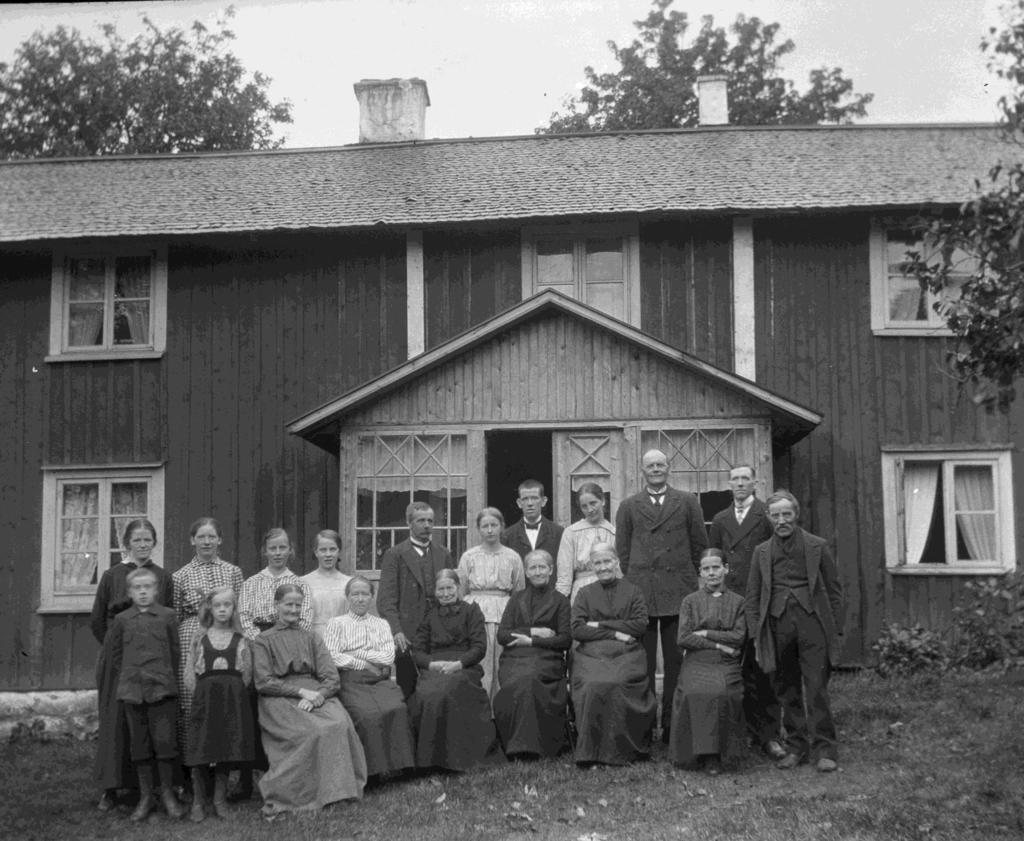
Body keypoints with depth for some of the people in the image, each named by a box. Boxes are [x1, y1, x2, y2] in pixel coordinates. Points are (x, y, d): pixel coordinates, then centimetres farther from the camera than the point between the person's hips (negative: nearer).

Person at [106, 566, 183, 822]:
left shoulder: (167, 616, 1)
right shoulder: (122, 620, 6)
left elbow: (175, 650, 6)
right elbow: (116, 653, 14)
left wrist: (167, 677, 3)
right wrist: (126, 679, 8)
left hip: (162, 688, -2)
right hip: (131, 690, 2)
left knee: (165, 740, -3)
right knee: (139, 743, 8)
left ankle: (167, 793, 11)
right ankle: (145, 796, 17)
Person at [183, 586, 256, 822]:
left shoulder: (240, 640, 7)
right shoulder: (199, 638, 6)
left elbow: (247, 675, 6)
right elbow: (189, 675, 6)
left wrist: (232, 694, -2)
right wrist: (202, 695, -2)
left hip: (233, 699, 1)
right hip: (205, 697, -1)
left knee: (227, 751, 3)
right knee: (200, 752, -4)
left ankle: (220, 800, 16)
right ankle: (198, 802, 10)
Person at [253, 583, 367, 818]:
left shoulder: (311, 638, 22)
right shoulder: (264, 640, 13)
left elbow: (331, 677, 10)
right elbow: (264, 682, 0)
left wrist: (317, 696, -12)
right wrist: (300, 691, -11)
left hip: (317, 695, 3)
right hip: (280, 699, -3)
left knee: (341, 724, -30)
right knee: (314, 731, -33)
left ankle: (340, 789, -25)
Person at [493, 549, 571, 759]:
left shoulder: (559, 601, 14)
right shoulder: (516, 600, 21)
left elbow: (565, 640, 2)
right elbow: (502, 635, 9)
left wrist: (531, 641, -6)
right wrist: (534, 631, -4)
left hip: (546, 658, -2)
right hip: (514, 659, 2)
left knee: (526, 678, -34)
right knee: (514, 681, -31)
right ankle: (518, 744, -25)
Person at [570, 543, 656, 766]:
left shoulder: (632, 591, 15)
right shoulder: (585, 593, 17)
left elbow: (641, 625, 1)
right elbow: (577, 629, 4)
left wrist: (601, 625, -2)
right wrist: (614, 633, -7)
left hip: (626, 655, -1)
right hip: (591, 655, 1)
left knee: (617, 684, -32)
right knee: (593, 685, -31)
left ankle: (621, 750, -18)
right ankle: (590, 750, -21)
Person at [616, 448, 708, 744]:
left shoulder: (687, 502, 9)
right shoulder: (628, 506, 10)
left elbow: (700, 544, 11)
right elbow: (622, 550, 11)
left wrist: (688, 576, 6)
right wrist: (631, 583, 4)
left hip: (678, 592, 0)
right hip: (639, 593, 0)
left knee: (675, 661, 3)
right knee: (643, 662, 2)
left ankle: (672, 723, 9)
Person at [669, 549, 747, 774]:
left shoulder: (737, 602, 13)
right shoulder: (690, 601, 12)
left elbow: (739, 637, 1)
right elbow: (683, 639, 1)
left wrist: (705, 633, -4)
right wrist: (718, 645, -6)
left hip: (726, 664, 0)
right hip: (696, 663, 0)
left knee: (722, 692, -32)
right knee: (694, 692, -32)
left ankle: (716, 755, -18)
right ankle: (700, 750, -18)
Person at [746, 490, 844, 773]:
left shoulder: (817, 547, 5)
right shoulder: (762, 553, 11)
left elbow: (834, 589, 7)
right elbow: (752, 596, 12)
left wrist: (836, 630, 3)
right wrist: (756, 635, 5)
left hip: (812, 622, -2)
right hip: (778, 625, 3)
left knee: (816, 688, -5)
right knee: (787, 689, 7)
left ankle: (823, 749, 1)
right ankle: (795, 747, 16)